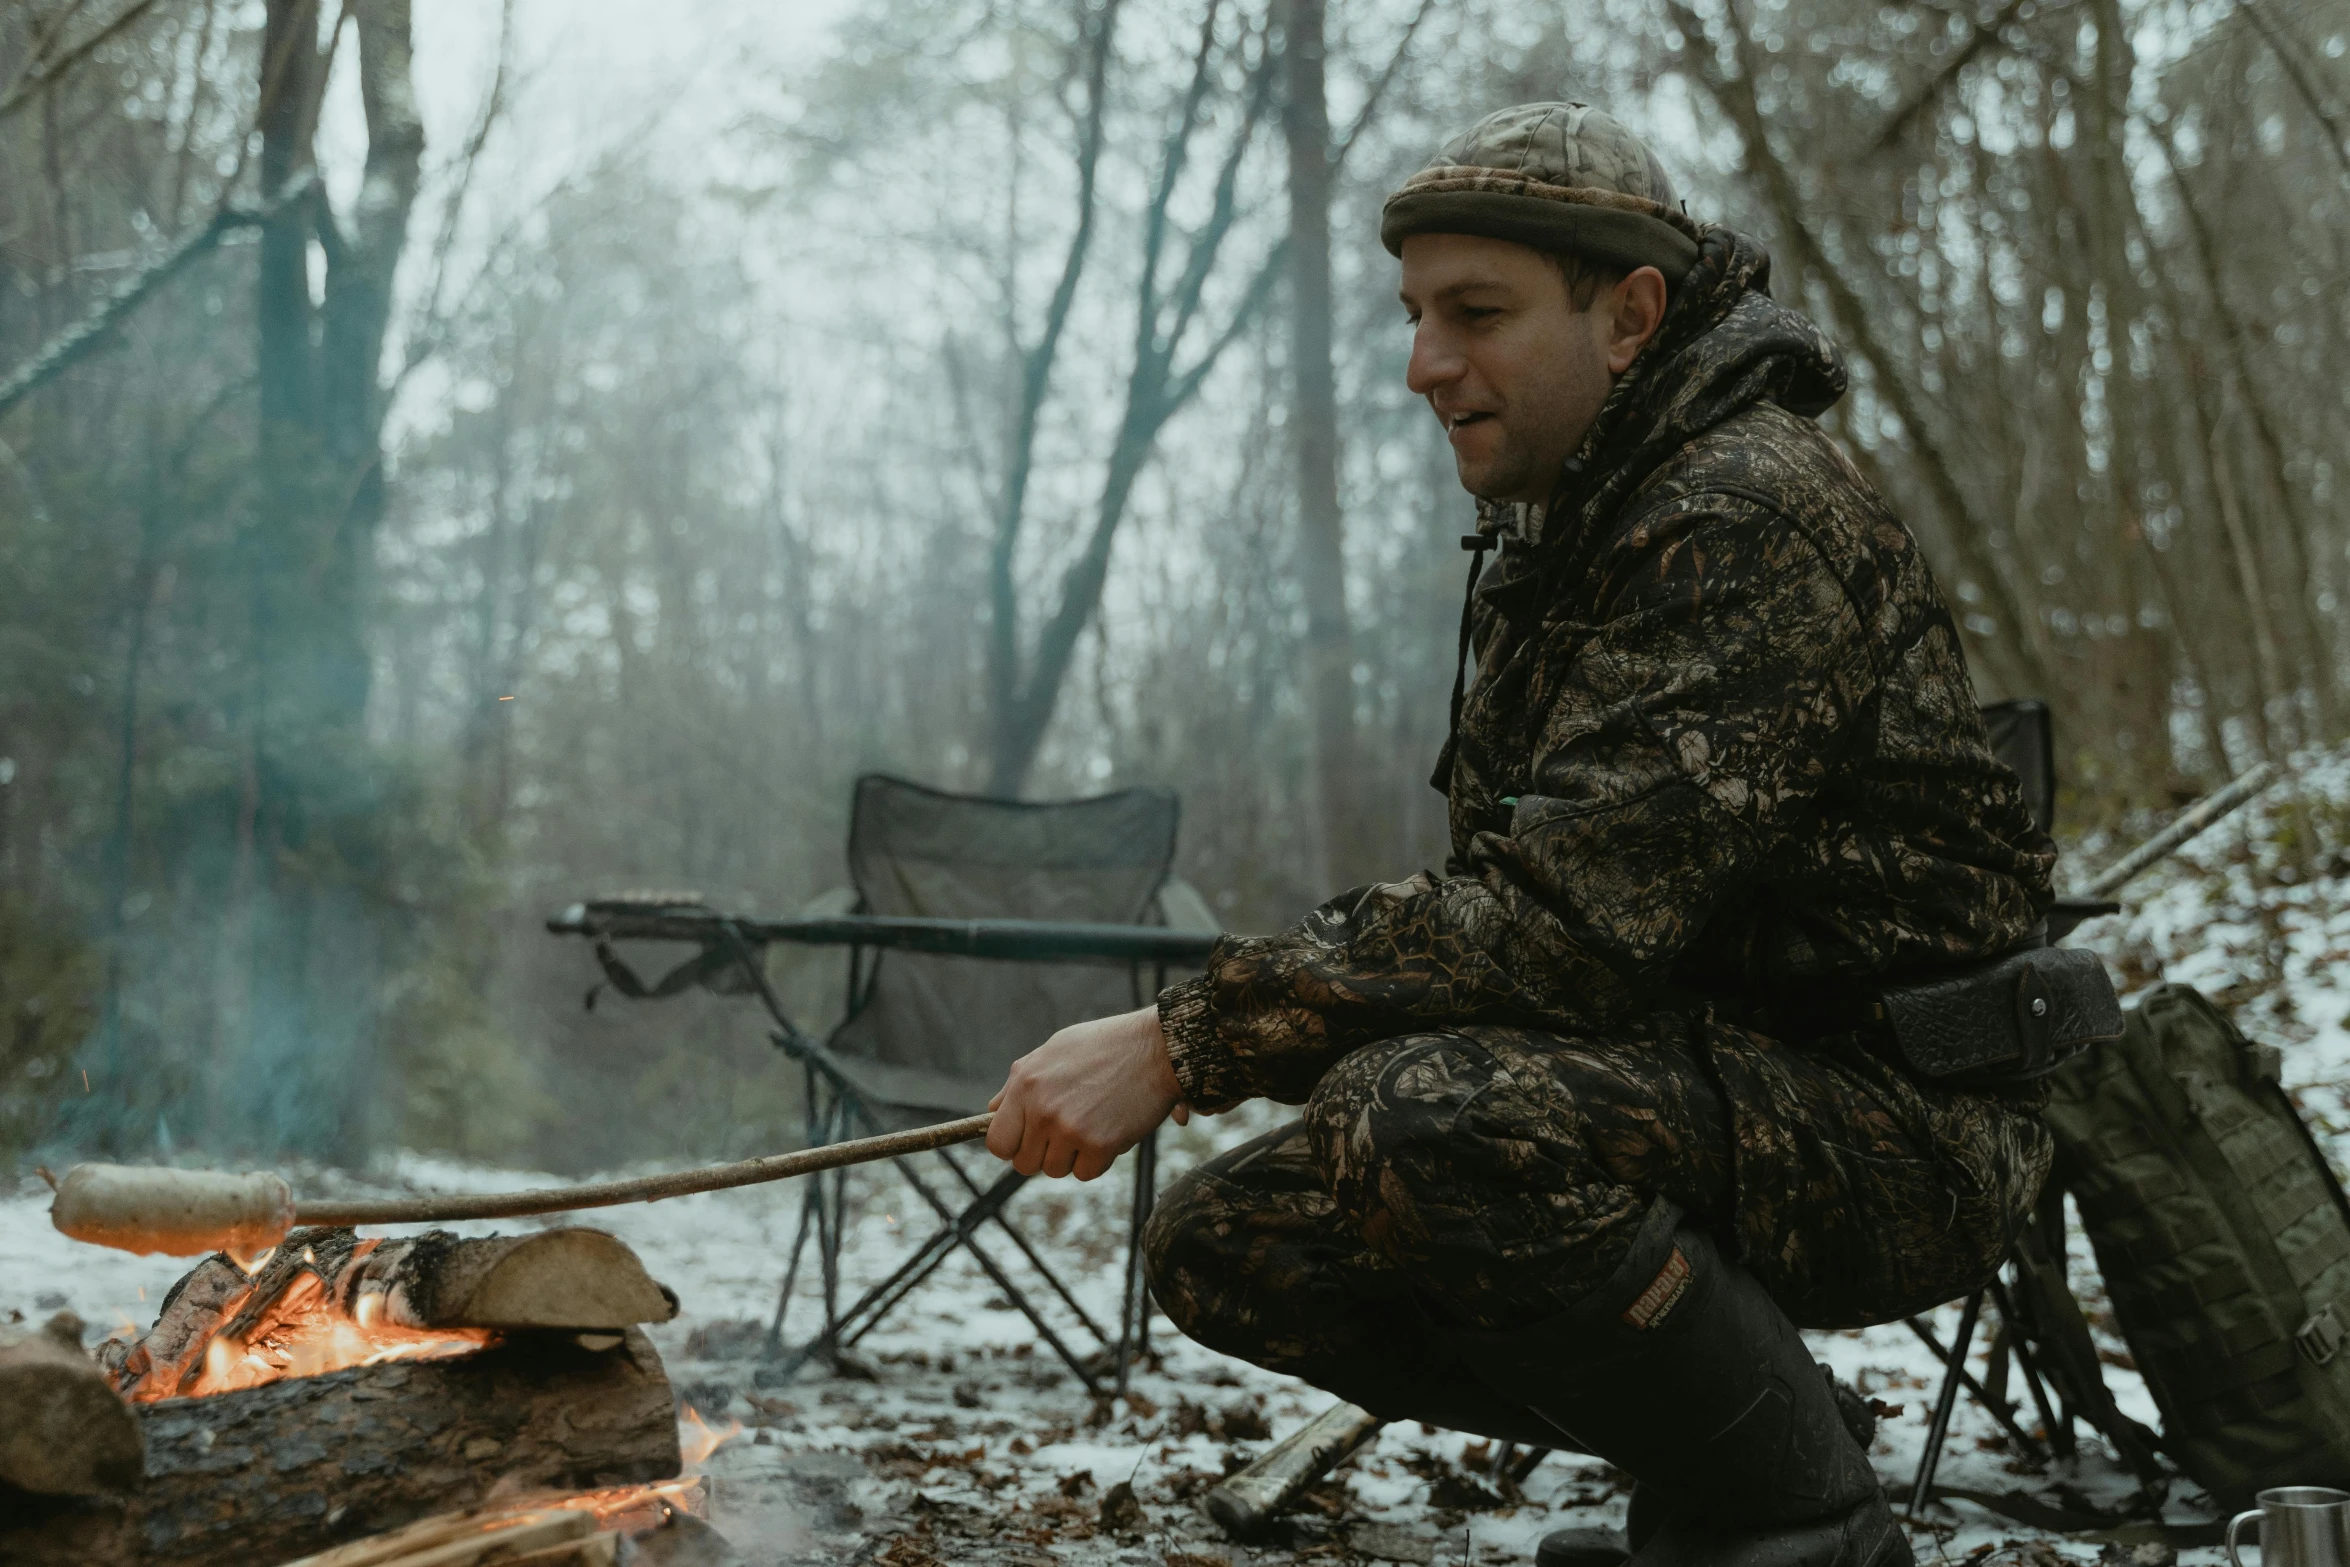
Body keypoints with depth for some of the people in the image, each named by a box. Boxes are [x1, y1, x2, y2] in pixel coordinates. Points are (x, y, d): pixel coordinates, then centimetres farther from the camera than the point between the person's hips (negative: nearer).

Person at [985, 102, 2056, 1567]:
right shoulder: (1550, 540, 12)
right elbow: (1518, 900, 13)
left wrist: (1184, 1043, -27)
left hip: (1898, 1122, -9)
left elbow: (1570, 913, -28)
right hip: (1718, 1086, 9)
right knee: (1227, 1244, -2)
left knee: (1429, 1116, -33)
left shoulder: (1753, 514, -19)